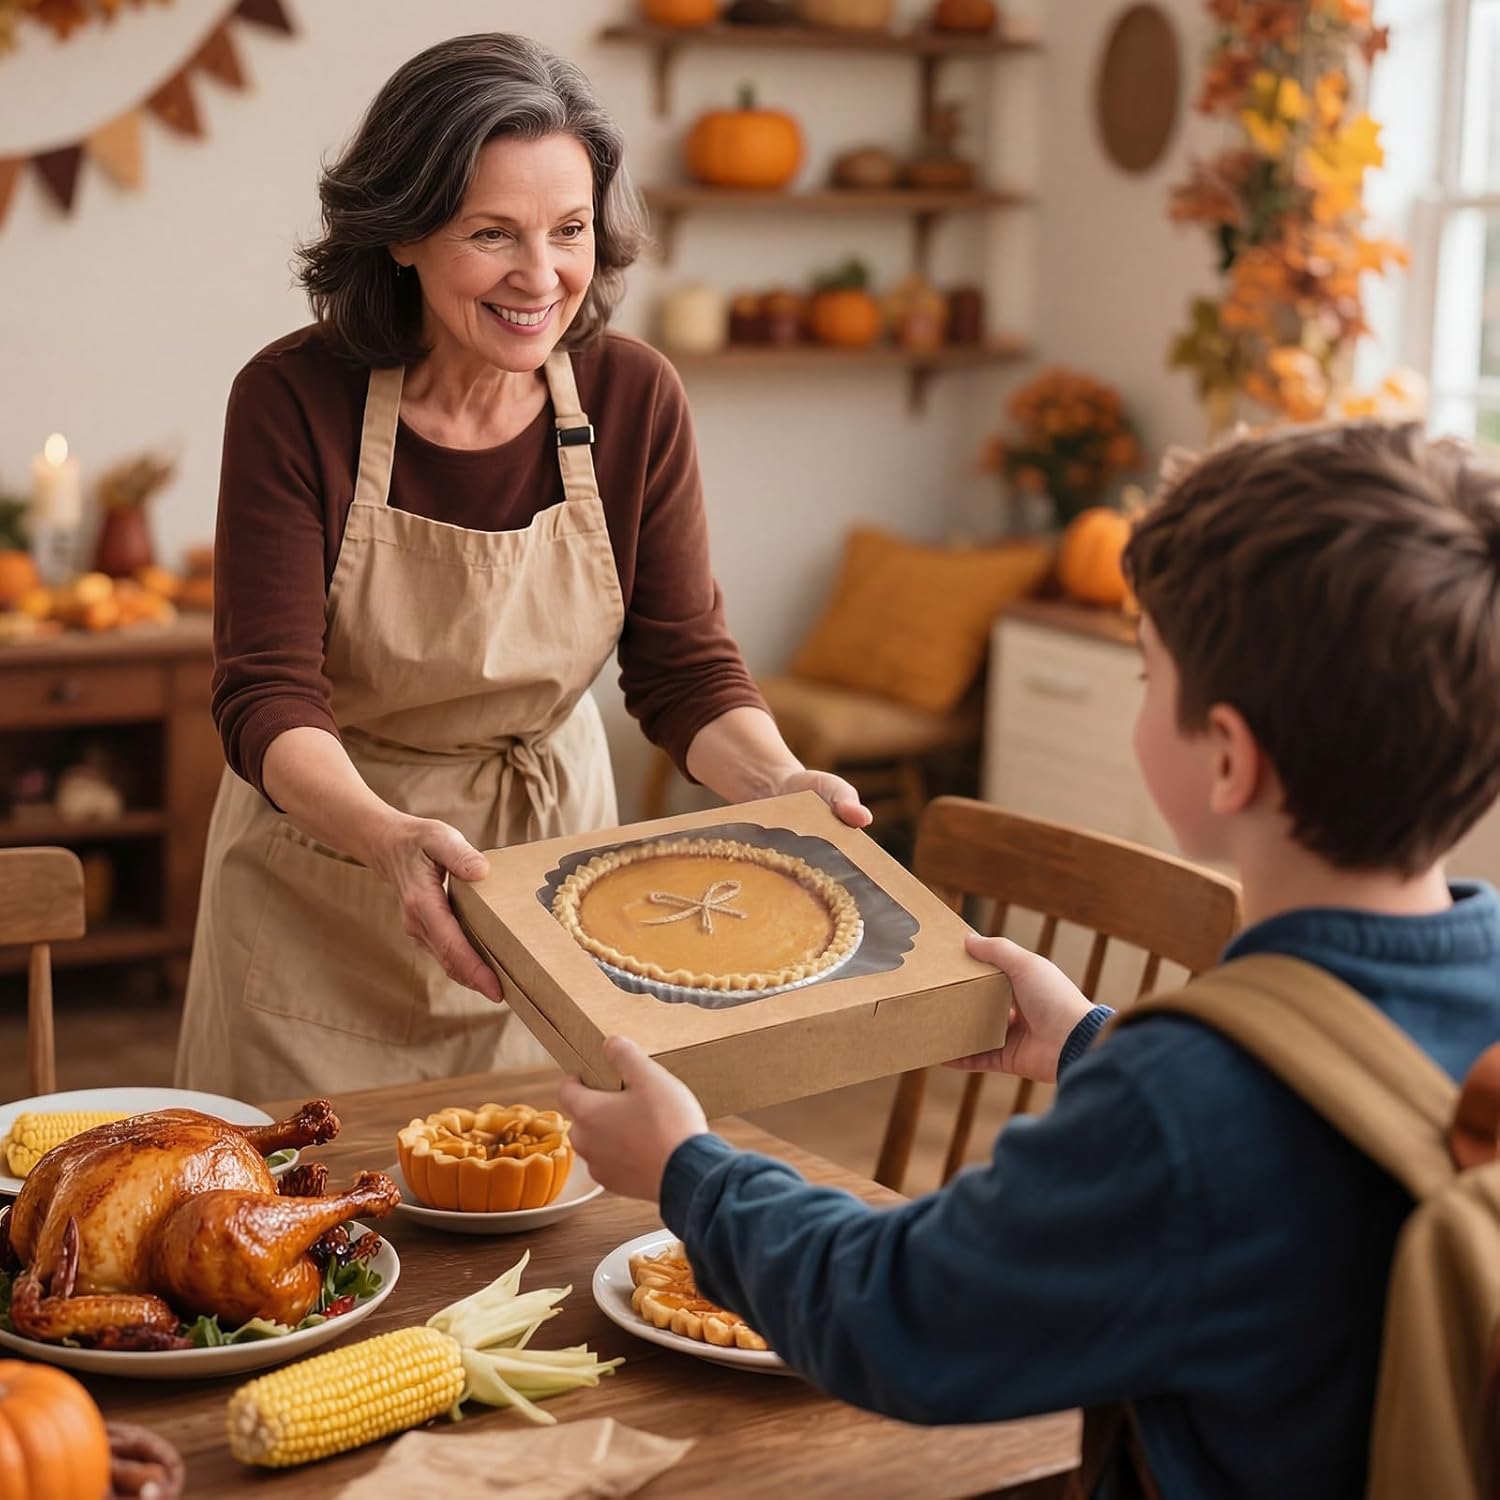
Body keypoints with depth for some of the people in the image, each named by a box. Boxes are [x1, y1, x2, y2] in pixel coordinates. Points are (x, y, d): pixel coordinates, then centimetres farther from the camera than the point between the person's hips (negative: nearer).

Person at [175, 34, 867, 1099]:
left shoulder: (635, 399, -11)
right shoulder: (295, 399, -19)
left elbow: (685, 667, -6)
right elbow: (268, 696, -22)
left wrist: (780, 785, -27)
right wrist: (392, 838, -41)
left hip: (549, 847, 2)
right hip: (326, 873, -2)